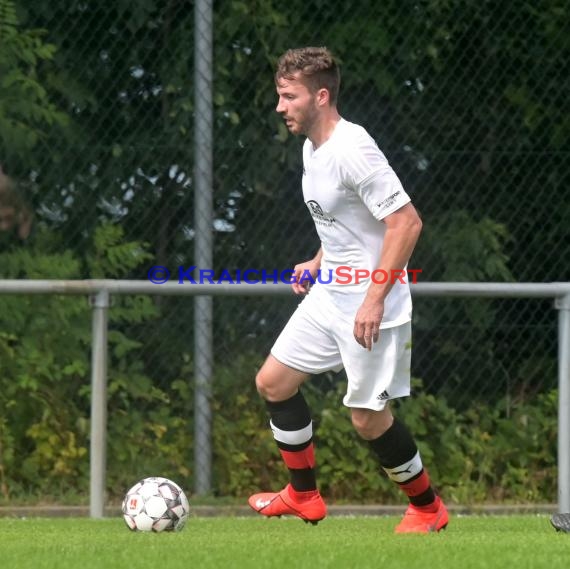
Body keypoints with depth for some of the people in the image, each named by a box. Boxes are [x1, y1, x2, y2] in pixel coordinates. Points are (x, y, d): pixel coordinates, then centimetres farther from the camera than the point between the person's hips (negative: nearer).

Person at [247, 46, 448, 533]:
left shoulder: (352, 150, -22)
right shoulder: (312, 148, 8)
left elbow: (406, 222, -25)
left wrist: (375, 300, -26)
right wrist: (319, 263, 14)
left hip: (370, 306, -10)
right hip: (329, 295, 10)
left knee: (368, 417, -5)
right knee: (273, 382, 10)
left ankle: (427, 507, 16)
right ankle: (304, 497, 23)